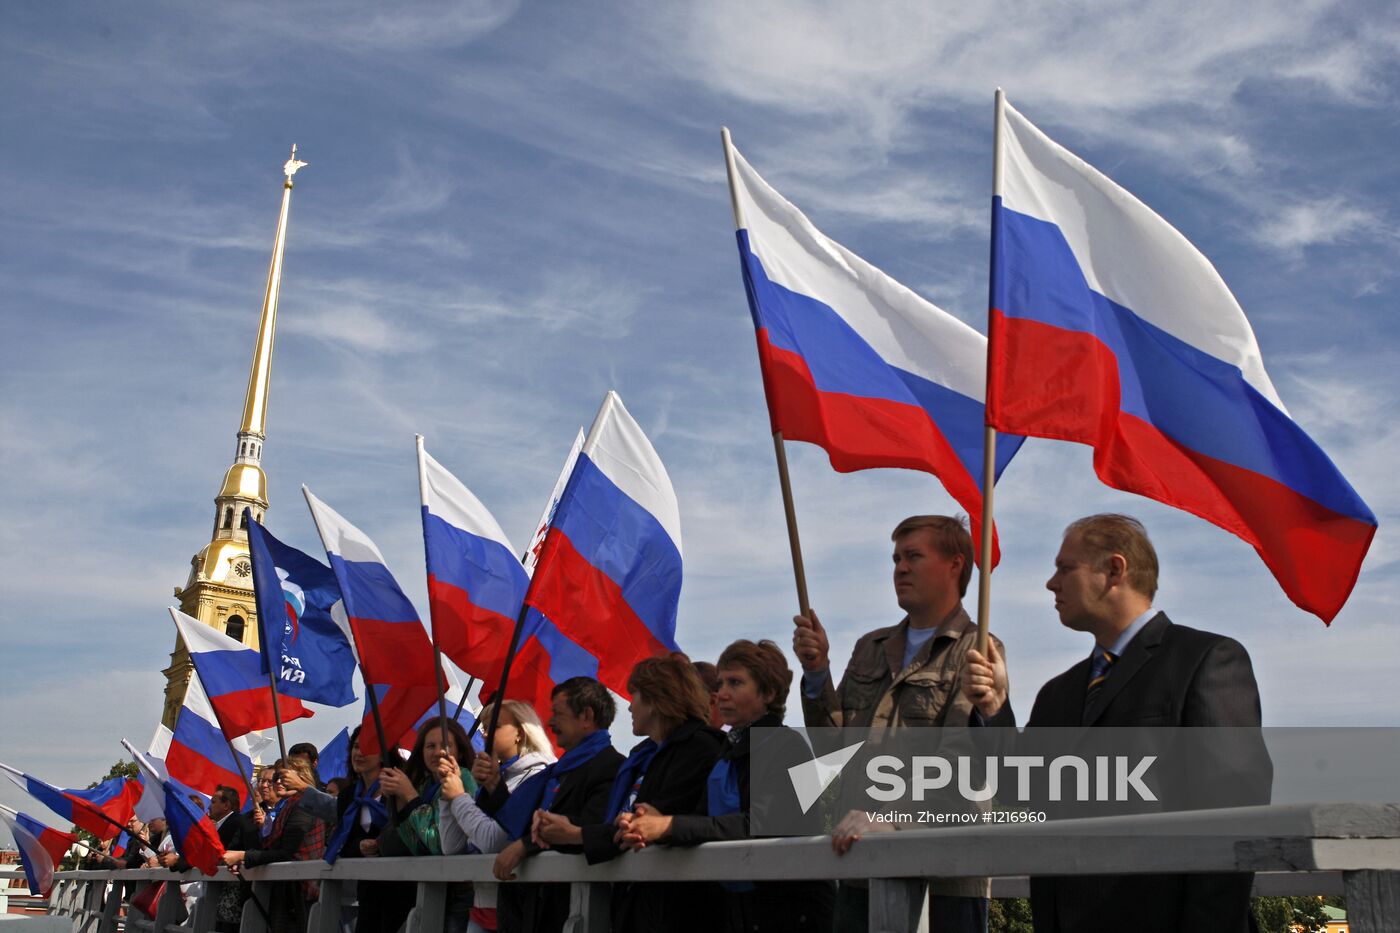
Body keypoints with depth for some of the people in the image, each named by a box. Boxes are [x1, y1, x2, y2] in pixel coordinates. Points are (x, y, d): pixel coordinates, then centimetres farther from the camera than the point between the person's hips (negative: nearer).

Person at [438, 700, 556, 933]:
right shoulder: (494, 779, 13)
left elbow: (493, 842, -21)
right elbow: (452, 847, 10)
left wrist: (459, 797, -7)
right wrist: (449, 789, 3)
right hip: (482, 904, 7)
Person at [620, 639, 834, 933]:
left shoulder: (786, 745, -11)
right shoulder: (726, 751, 12)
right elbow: (703, 817, 4)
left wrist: (671, 825, -30)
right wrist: (655, 822, -18)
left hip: (788, 909, -7)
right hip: (734, 907, 7)